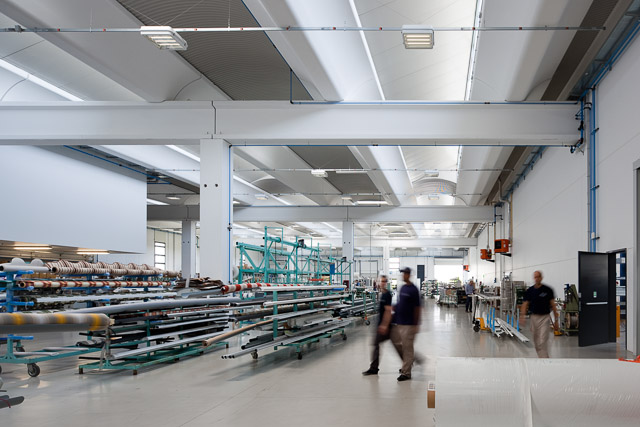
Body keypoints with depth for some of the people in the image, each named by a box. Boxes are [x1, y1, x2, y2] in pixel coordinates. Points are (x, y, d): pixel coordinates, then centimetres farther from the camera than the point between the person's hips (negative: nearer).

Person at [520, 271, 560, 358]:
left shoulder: (548, 290, -5)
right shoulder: (529, 291, 2)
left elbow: (553, 305, -1)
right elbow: (525, 304, 0)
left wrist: (556, 320, -3)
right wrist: (522, 317, -16)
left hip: (544, 317, -4)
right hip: (534, 317, 4)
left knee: (543, 341, -13)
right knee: (536, 342, 12)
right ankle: (542, 358, 29)